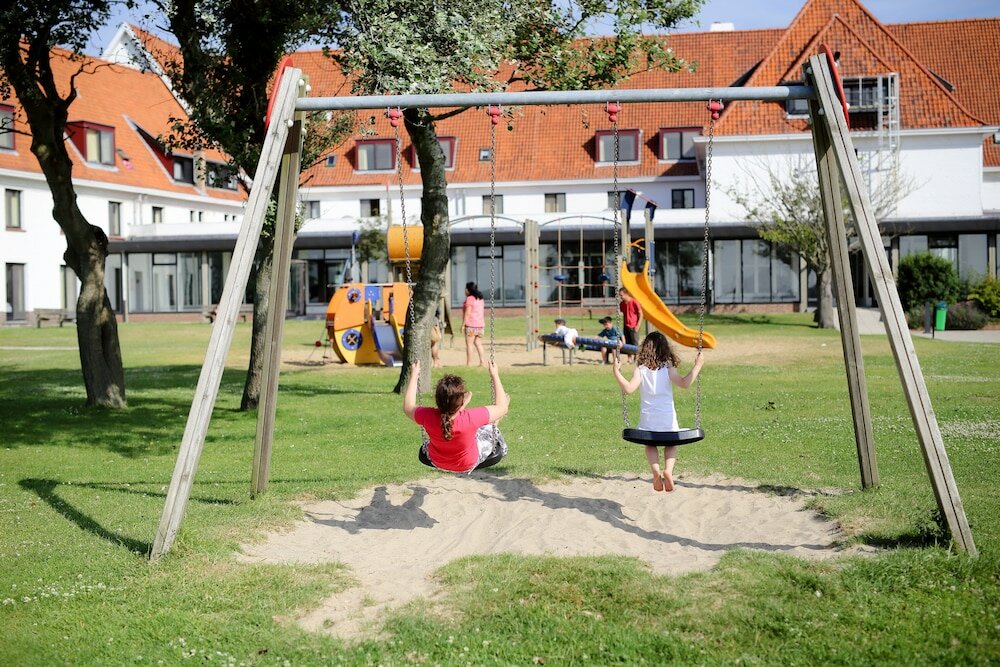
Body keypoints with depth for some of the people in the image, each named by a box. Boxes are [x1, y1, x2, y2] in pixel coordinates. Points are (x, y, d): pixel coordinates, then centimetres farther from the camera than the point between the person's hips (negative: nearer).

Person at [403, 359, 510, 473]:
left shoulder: (428, 417, -35)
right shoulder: (471, 418, -42)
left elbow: (408, 407, -11)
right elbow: (501, 408, -25)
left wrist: (414, 375, -7)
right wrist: (495, 376, -18)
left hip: (437, 463, 2)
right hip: (468, 466, -2)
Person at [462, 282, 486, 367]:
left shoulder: (469, 299, -10)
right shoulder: (481, 299, 16)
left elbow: (467, 313, -15)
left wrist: (463, 324, -13)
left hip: (470, 324, -8)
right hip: (480, 324, 8)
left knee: (469, 344, -4)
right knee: (478, 343, 11)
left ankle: (469, 363, -5)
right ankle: (482, 362, 6)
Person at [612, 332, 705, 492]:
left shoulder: (641, 369, -5)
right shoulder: (668, 369, -6)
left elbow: (629, 388, -17)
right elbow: (684, 383, -17)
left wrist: (616, 371, -10)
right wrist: (697, 366, -9)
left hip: (648, 417, 0)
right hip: (667, 416, 0)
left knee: (650, 444, 21)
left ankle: (656, 470, -7)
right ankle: (668, 469, -6)